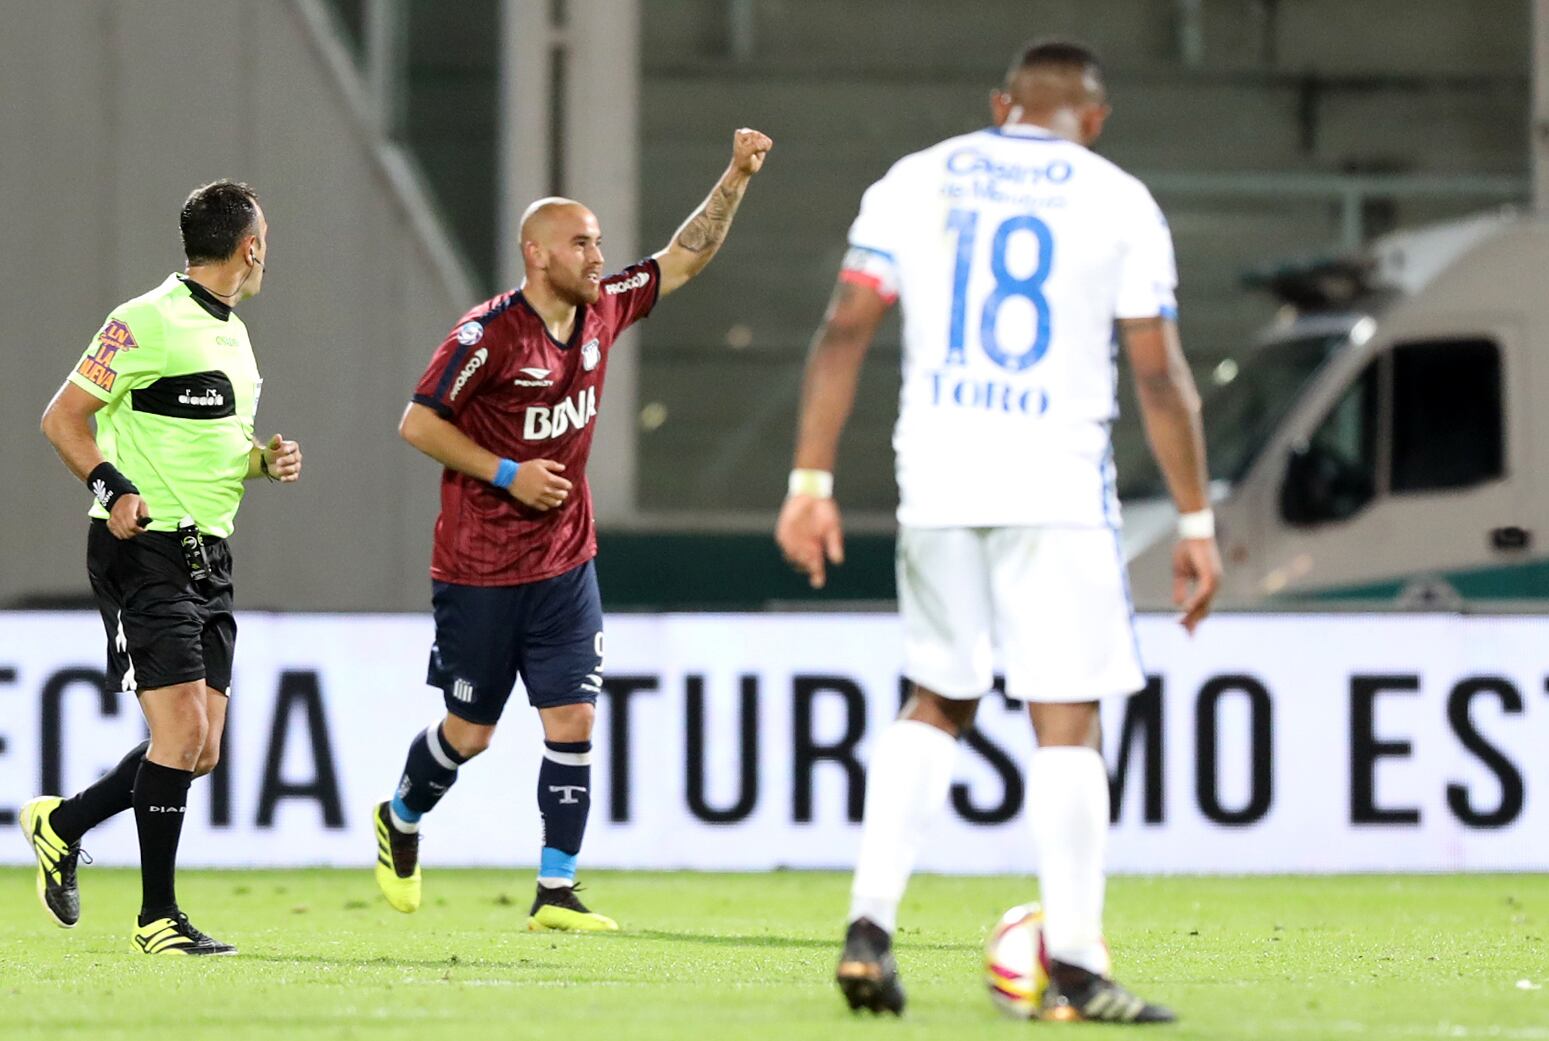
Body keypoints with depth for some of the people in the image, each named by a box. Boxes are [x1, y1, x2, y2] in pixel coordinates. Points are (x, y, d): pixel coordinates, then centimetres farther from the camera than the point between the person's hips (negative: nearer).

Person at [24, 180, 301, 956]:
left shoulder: (233, 333, 16)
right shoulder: (146, 323, -12)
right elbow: (62, 417, -9)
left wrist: (266, 461, 7)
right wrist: (113, 489, -22)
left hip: (208, 557, 9)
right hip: (144, 550, -9)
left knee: (199, 750, 6)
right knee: (181, 730, -13)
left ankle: (62, 823, 26)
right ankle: (158, 917, -5)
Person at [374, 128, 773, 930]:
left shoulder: (602, 311, 3)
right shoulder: (488, 334, -16)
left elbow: (684, 258, 12)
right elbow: (418, 422, -13)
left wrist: (736, 178, 1)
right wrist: (507, 474, -18)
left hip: (565, 564, 5)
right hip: (479, 569, -5)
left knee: (572, 723, -5)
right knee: (469, 734, 5)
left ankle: (556, 893, -3)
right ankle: (402, 820, 35)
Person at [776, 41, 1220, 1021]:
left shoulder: (915, 183, 9)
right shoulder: (1119, 204, 2)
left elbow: (844, 332, 2)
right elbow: (1162, 376, -2)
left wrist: (811, 481, 3)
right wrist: (1197, 521, 3)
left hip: (936, 486, 3)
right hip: (1058, 482, -3)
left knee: (938, 702, 17)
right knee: (1067, 719, 0)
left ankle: (871, 923, 4)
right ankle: (1076, 970, -4)